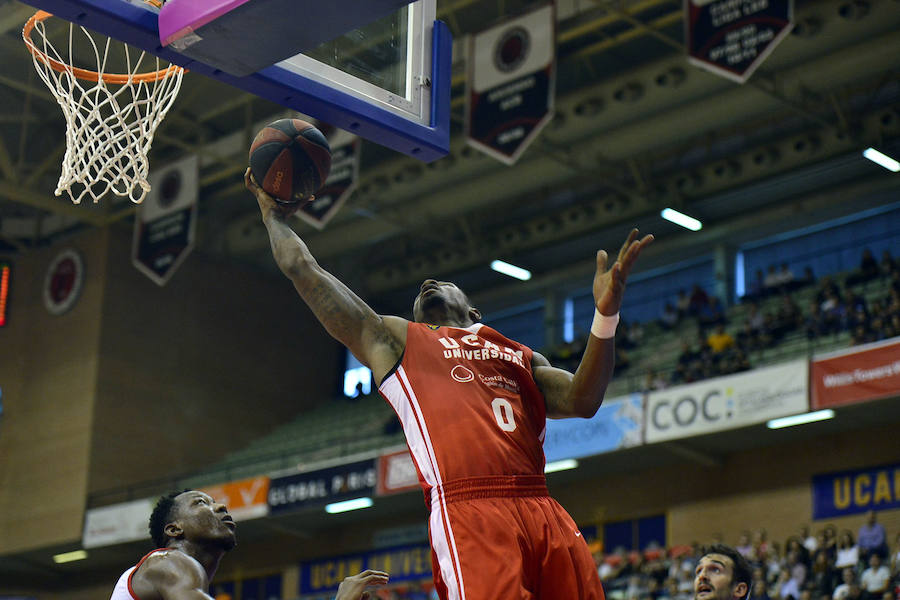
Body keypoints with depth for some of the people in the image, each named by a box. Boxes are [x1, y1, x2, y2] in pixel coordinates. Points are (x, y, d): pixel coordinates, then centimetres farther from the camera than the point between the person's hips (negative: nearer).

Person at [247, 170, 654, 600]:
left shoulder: (522, 357, 33)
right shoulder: (393, 338, 25)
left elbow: (582, 401, 15)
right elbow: (301, 267, 27)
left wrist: (606, 314, 5)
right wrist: (274, 214, 41)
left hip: (545, 515, 4)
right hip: (469, 511, -4)